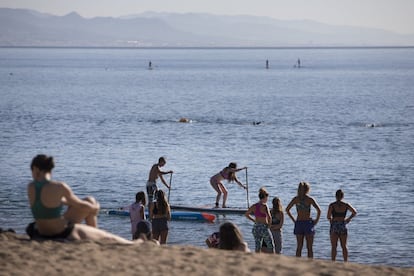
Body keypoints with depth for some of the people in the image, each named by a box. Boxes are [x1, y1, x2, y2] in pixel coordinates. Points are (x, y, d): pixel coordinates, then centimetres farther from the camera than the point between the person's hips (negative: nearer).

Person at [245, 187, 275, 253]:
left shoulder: (254, 206, 3)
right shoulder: (264, 206, -16)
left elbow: (246, 214, 15)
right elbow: (269, 217, -27)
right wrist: (269, 224, -9)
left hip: (256, 228, 6)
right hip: (264, 228, -6)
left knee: (258, 248, 11)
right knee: (271, 247, 8)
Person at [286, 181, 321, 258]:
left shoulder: (296, 199, 2)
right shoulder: (310, 199, -7)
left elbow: (287, 210, 4)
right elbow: (319, 210, -15)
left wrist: (293, 220, 7)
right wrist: (316, 220, -3)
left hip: (298, 223, 3)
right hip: (308, 222, -3)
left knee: (299, 247, 9)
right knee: (309, 247, 3)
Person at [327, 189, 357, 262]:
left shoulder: (332, 205, -8)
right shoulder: (346, 205, 0)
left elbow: (328, 216, -12)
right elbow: (354, 212, 8)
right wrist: (348, 219, 23)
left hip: (334, 226, -2)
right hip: (343, 226, 2)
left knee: (334, 247, 2)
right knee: (344, 246, 13)